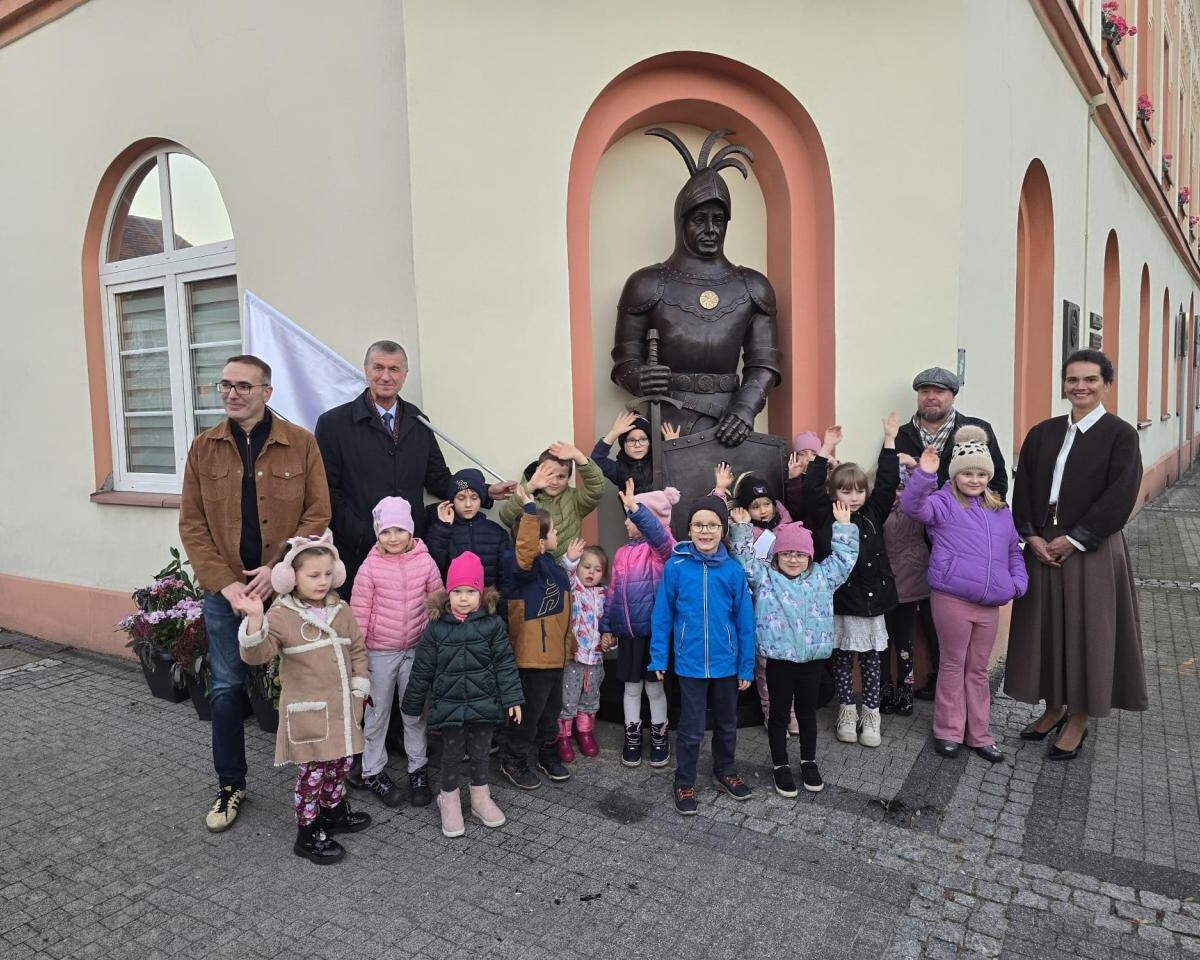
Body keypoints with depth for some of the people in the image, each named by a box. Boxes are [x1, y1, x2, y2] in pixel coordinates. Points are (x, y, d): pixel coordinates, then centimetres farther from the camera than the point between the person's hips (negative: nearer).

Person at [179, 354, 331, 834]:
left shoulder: (301, 443, -4)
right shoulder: (203, 448, 3)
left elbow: (317, 514, -5)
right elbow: (192, 525, 2)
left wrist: (278, 569, -15)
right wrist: (224, 582, -10)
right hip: (225, 591, 2)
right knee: (226, 689, 10)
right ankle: (230, 786, 27)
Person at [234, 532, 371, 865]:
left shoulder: (341, 611, 6)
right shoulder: (282, 615, -11)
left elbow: (357, 649, 13)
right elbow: (256, 654, -21)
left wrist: (358, 689, 7)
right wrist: (255, 619, -36)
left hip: (342, 709, 6)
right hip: (308, 712, -6)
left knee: (340, 764, 18)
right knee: (313, 771, 1)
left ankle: (334, 811, 40)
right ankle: (308, 834, 17)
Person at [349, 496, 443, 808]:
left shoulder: (425, 561, -6)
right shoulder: (370, 567, -11)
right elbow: (359, 613, -8)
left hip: (416, 648, 2)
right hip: (380, 651, -2)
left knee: (416, 711, 14)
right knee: (377, 713, 12)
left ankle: (418, 768, 31)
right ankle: (373, 771, 28)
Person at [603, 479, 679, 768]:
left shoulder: (662, 549, -10)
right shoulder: (622, 553, 7)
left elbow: (659, 535, -36)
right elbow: (613, 592, 12)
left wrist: (636, 508, -49)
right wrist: (607, 626, 9)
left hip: (655, 630, -4)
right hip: (627, 631, 5)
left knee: (654, 686, 10)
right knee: (631, 686, 14)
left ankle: (659, 736, 28)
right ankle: (632, 736, 30)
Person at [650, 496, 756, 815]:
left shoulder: (734, 570, -7)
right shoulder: (676, 566, -11)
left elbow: (745, 620, -2)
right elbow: (663, 614, -4)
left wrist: (747, 666, 0)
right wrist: (658, 657, -4)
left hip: (726, 662, 2)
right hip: (690, 663, -2)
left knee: (727, 724, 20)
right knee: (691, 728, 9)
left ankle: (725, 772, 41)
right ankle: (684, 783, 28)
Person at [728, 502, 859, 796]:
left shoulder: (821, 577, 5)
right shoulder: (765, 577, -2)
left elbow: (844, 557, 9)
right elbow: (744, 558, -6)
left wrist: (843, 526, 5)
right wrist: (741, 528, -14)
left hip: (812, 659, 3)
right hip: (779, 660, -2)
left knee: (807, 711, 18)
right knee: (779, 713, 11)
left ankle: (809, 761, 35)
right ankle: (780, 765, 25)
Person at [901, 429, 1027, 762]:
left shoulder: (1000, 510, 13)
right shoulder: (944, 502, -4)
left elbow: (1013, 550, 21)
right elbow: (914, 506, -25)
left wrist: (1018, 581, 6)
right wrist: (924, 474, -39)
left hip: (990, 603, 5)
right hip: (952, 599, -5)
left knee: (978, 669, 15)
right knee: (953, 665, 7)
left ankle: (978, 734, 27)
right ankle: (949, 731, 21)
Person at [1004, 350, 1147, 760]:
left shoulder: (1120, 434, -5)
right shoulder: (1042, 433, 7)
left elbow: (1120, 497, -12)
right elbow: (1022, 490, 6)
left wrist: (1073, 540, -15)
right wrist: (1032, 536, -7)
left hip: (1092, 551, -4)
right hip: (1043, 548, 4)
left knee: (1087, 630, 5)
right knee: (1046, 628, 11)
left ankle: (1078, 719, 20)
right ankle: (1055, 707, 28)